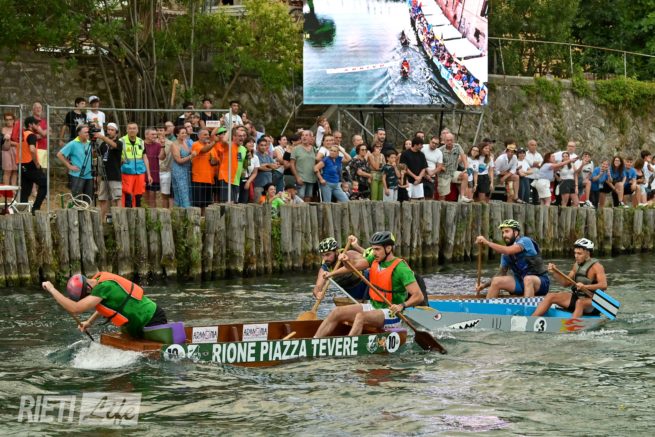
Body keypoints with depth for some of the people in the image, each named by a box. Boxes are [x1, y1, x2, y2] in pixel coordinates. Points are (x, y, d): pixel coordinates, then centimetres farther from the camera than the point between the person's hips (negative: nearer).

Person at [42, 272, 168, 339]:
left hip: (154, 323, -10)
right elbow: (106, 305, 25)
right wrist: (90, 321, 15)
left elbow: (75, 309, -33)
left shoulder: (104, 287, -27)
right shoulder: (100, 278, 3)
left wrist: (52, 289, -24)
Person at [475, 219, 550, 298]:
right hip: (521, 282, 6)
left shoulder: (525, 241, -13)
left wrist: (487, 242, -29)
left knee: (528, 279, -38)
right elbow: (502, 275, 11)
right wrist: (485, 285, -1)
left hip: (540, 281, -6)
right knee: (496, 281, -10)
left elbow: (508, 251, -29)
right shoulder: (505, 254, 7)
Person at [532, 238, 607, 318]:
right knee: (550, 296, -6)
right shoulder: (577, 265, 10)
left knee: (580, 303, -40)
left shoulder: (596, 266, -12)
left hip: (593, 303, -7)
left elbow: (604, 285, -26)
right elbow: (565, 282, 15)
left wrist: (585, 286, -39)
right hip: (576, 297, 7)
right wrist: (555, 271, -1)